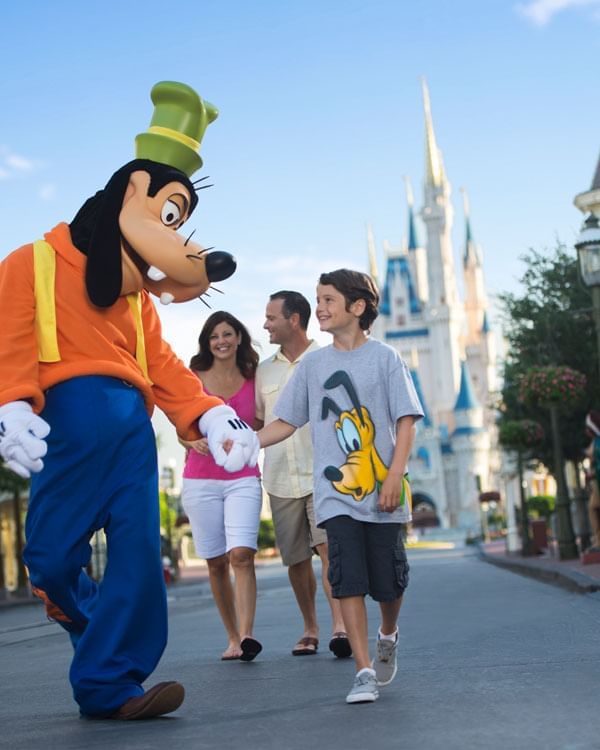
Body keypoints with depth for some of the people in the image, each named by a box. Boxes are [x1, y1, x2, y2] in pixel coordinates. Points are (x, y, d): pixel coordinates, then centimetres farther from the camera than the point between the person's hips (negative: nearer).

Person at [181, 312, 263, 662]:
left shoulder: (252, 380, 7)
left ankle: (247, 636, -22)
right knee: (217, 563, 5)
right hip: (200, 480, 1)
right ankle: (233, 638, 16)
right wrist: (194, 442, -14)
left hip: (243, 479, -1)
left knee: (242, 554, -18)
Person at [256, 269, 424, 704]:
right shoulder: (313, 365, 11)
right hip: (336, 495, 2)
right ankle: (365, 672, -1)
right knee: (348, 580, -8)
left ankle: (388, 637, 36)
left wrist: (395, 476, -12)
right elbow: (285, 423, 12)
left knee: (388, 582, 5)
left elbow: (406, 422, -1)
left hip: (383, 495, -2)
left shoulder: (385, 357, 2)